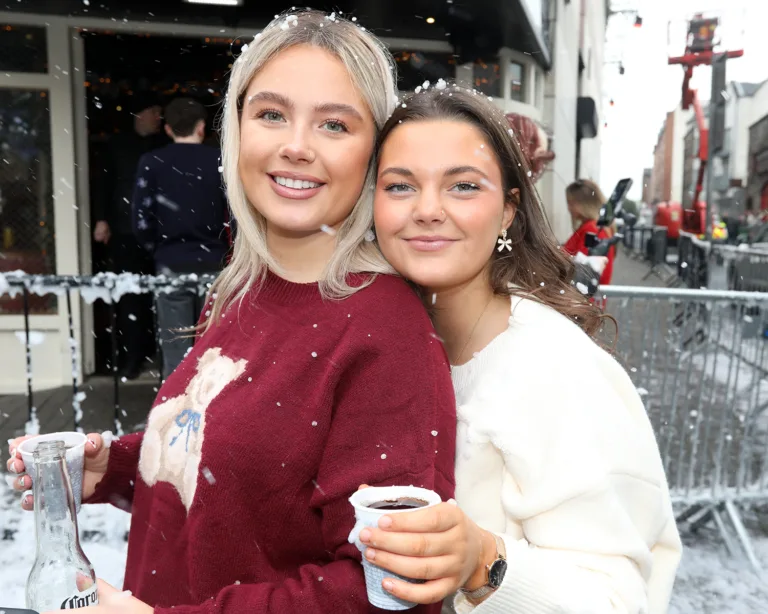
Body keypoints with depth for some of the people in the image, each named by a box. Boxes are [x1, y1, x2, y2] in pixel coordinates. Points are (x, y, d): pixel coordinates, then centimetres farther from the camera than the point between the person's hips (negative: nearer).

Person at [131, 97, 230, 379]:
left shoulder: (152, 162, -1)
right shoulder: (221, 161, 0)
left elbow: (142, 223, -4)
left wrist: (158, 249, 13)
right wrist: (222, 250, 11)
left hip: (172, 264, 0)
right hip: (214, 264, 1)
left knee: (176, 351, 5)